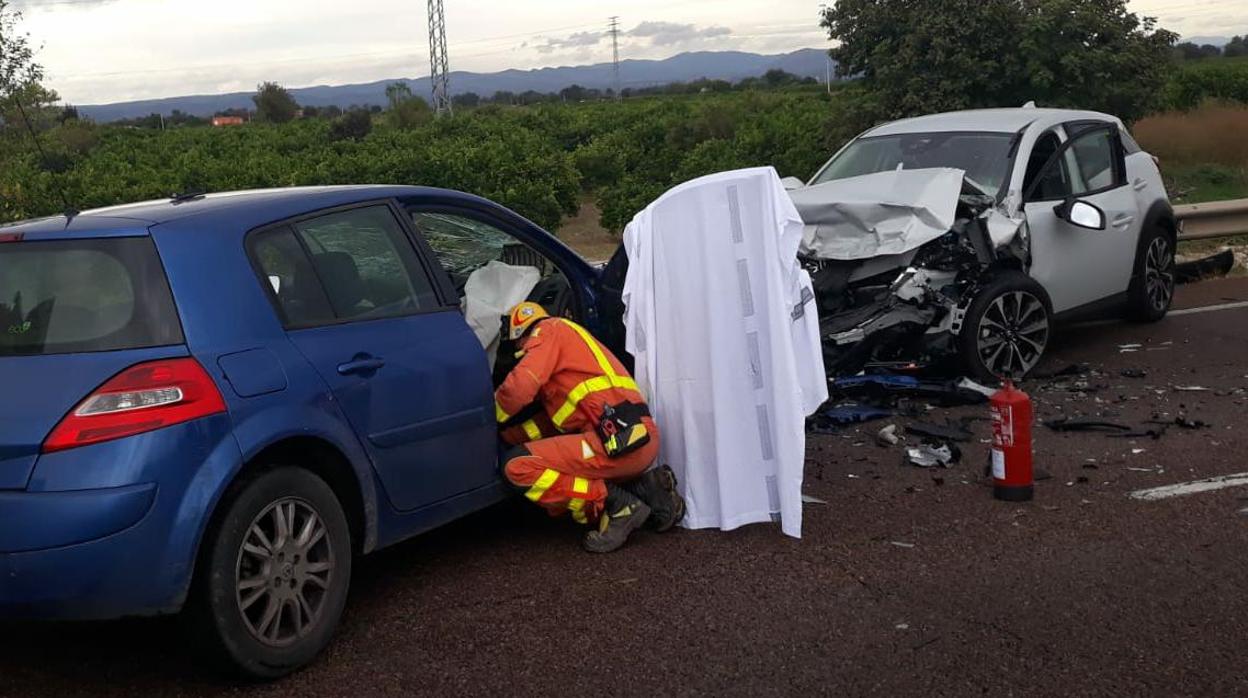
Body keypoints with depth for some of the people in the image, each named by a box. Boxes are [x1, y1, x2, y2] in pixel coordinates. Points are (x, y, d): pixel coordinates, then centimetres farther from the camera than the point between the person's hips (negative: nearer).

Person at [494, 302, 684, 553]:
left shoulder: (548, 330, 4)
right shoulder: (572, 338, 32)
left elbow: (519, 388, -12)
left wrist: (496, 419, 6)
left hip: (619, 440, -10)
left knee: (518, 466, -11)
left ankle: (618, 505, -11)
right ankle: (646, 488, 11)